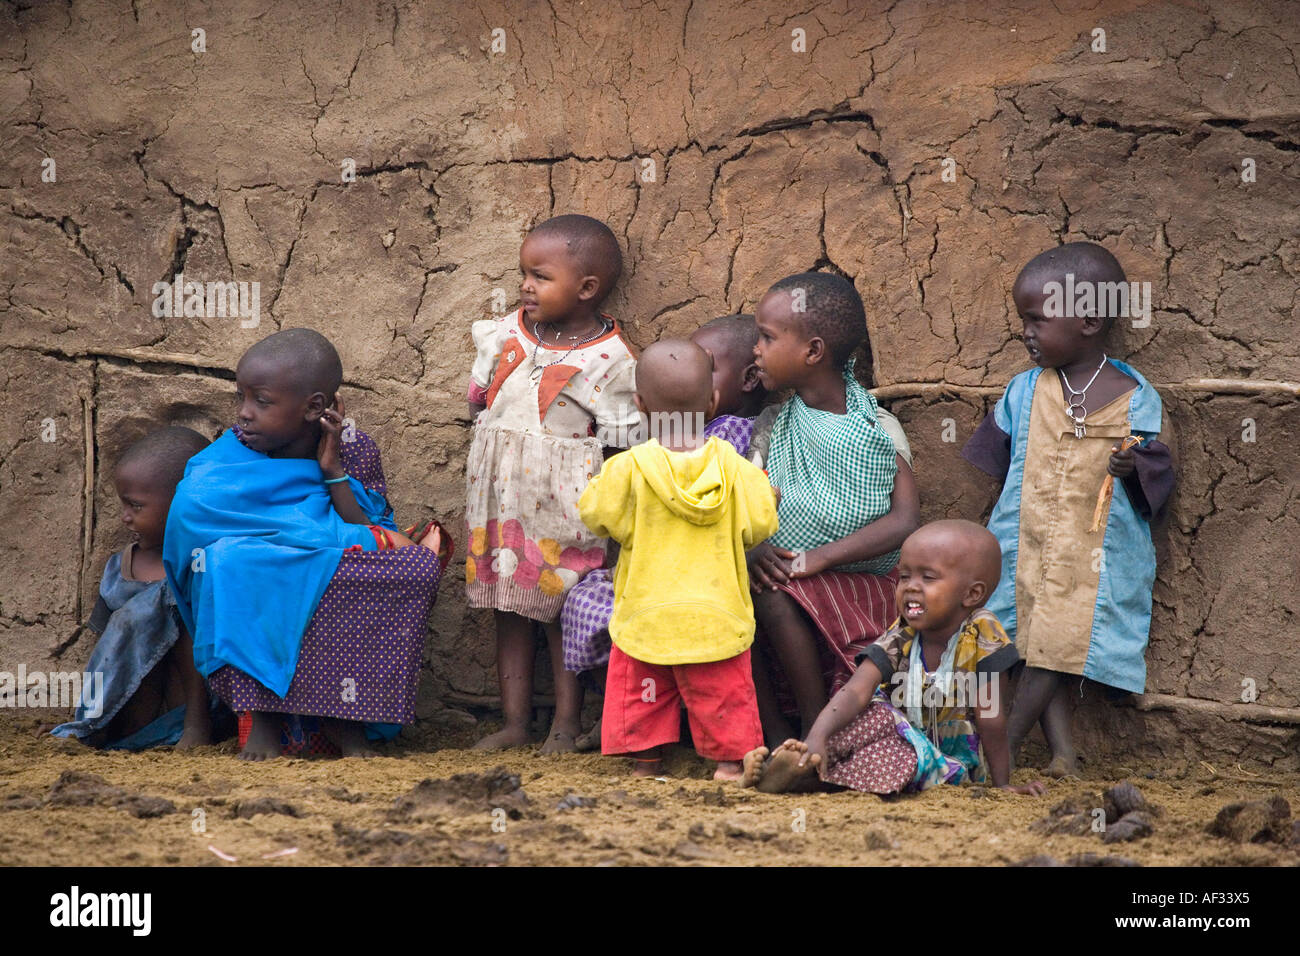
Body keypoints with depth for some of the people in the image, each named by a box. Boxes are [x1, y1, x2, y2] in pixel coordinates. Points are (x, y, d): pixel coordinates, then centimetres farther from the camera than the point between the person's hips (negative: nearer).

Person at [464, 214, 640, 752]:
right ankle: (514, 721, 18)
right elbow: (478, 400, 16)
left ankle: (566, 724, 12)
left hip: (562, 505, -5)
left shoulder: (610, 359, -11)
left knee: (563, 607, 1)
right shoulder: (507, 334, 4)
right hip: (501, 496, 5)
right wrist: (499, 446, 6)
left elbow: (620, 444, -7)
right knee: (508, 605, 10)